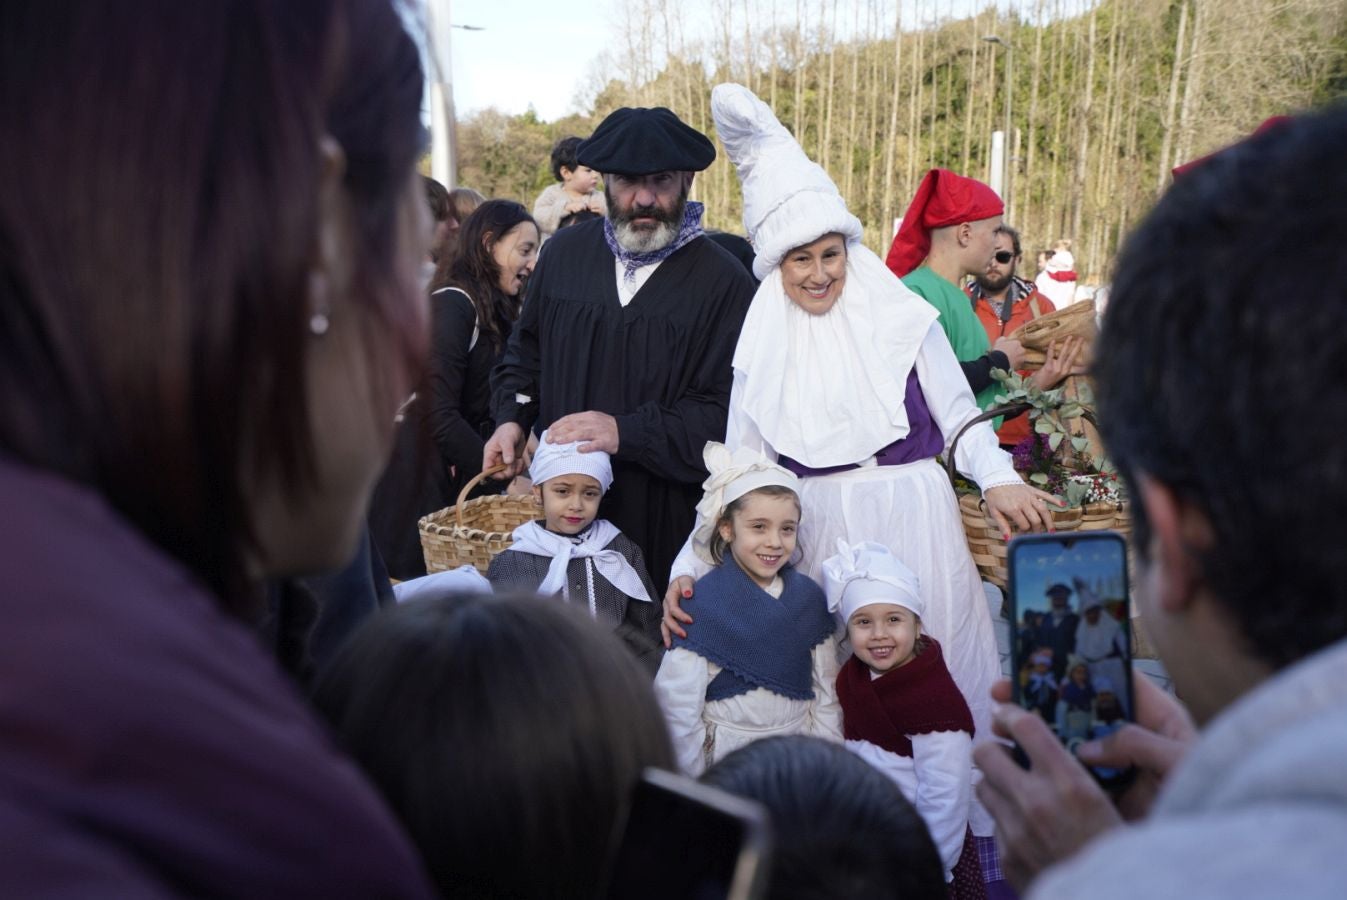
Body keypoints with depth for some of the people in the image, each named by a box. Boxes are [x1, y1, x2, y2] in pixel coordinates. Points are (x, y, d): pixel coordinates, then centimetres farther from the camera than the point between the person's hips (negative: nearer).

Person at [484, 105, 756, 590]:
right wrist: (512, 418, 5)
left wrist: (626, 433, -21)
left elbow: (723, 412, -12)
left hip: (664, 514, -3)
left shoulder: (723, 280, -8)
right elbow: (526, 349, 21)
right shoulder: (566, 249, 7)